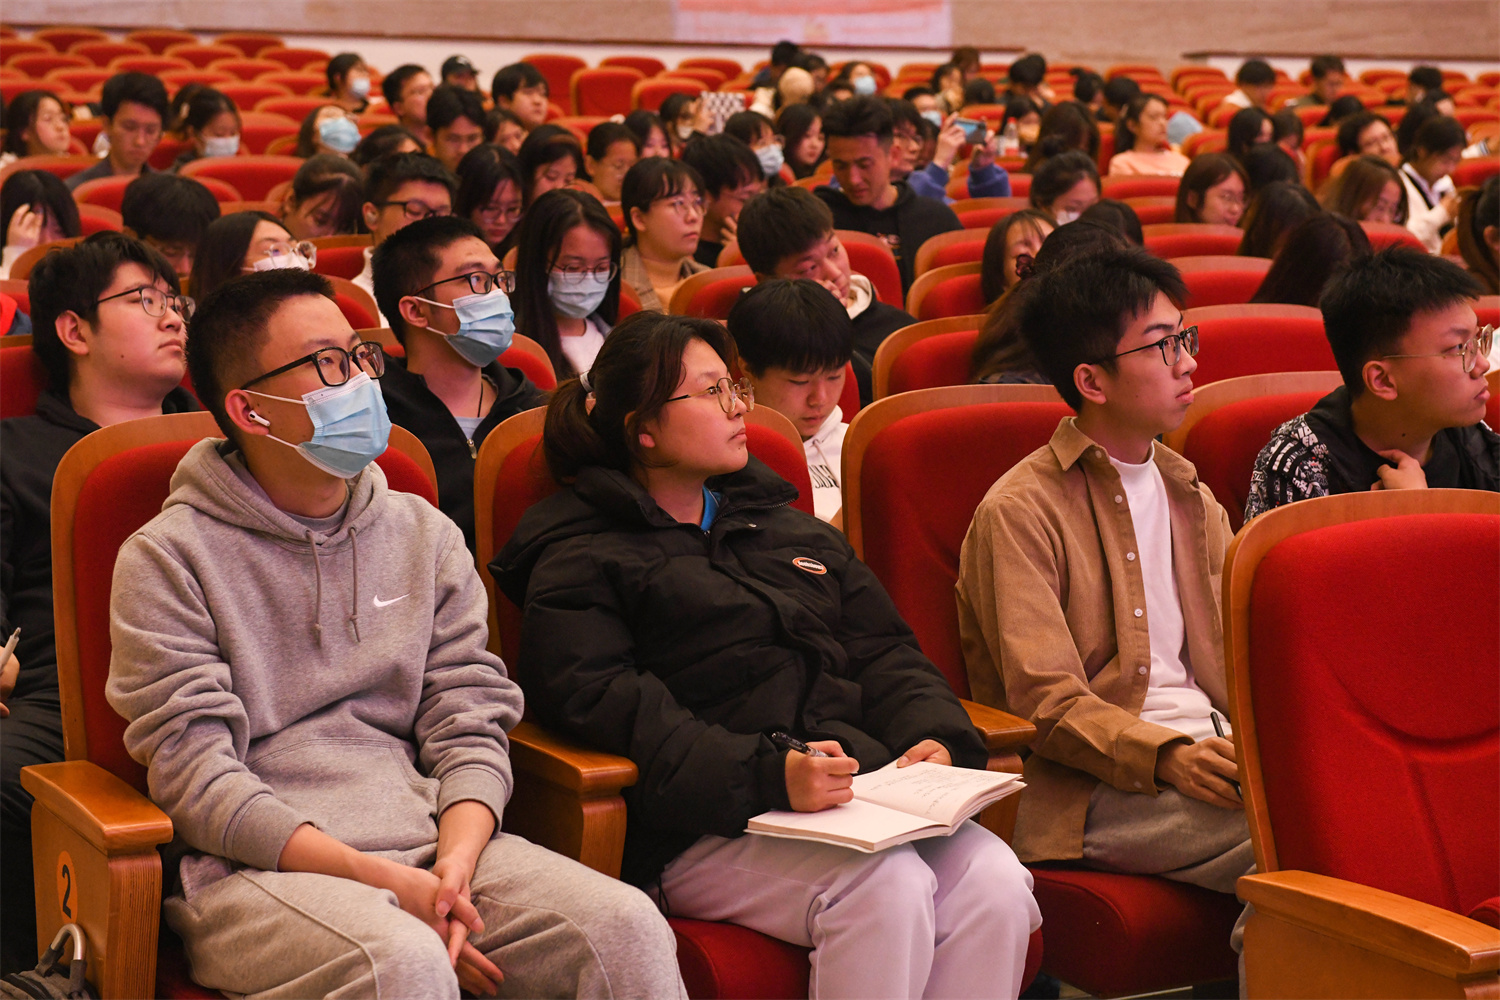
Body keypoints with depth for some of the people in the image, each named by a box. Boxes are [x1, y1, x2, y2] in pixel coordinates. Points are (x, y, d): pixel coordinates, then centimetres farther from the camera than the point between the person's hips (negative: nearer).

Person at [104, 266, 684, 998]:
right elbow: (197, 778, -7)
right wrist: (389, 882, -17)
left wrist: (453, 867, -13)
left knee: (625, 925, -22)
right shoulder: (167, 559, 1)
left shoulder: (425, 535, 15)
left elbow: (471, 727, 9)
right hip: (250, 869, -4)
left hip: (429, 841, 4)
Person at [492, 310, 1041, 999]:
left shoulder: (794, 530, 29)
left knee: (994, 881, -23)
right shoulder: (579, 560, 7)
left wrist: (934, 738, -1)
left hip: (859, 789, 6)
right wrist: (766, 776, -22)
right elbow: (611, 707, -9)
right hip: (706, 830, -6)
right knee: (890, 886, -32)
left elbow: (884, 653, 22)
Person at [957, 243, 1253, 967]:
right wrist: (1167, 757, -26)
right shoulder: (1020, 512, -3)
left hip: (1204, 751, 7)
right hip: (1090, 792, -7)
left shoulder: (1189, 496, 22)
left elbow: (1231, 658, 19)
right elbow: (1047, 703, -11)